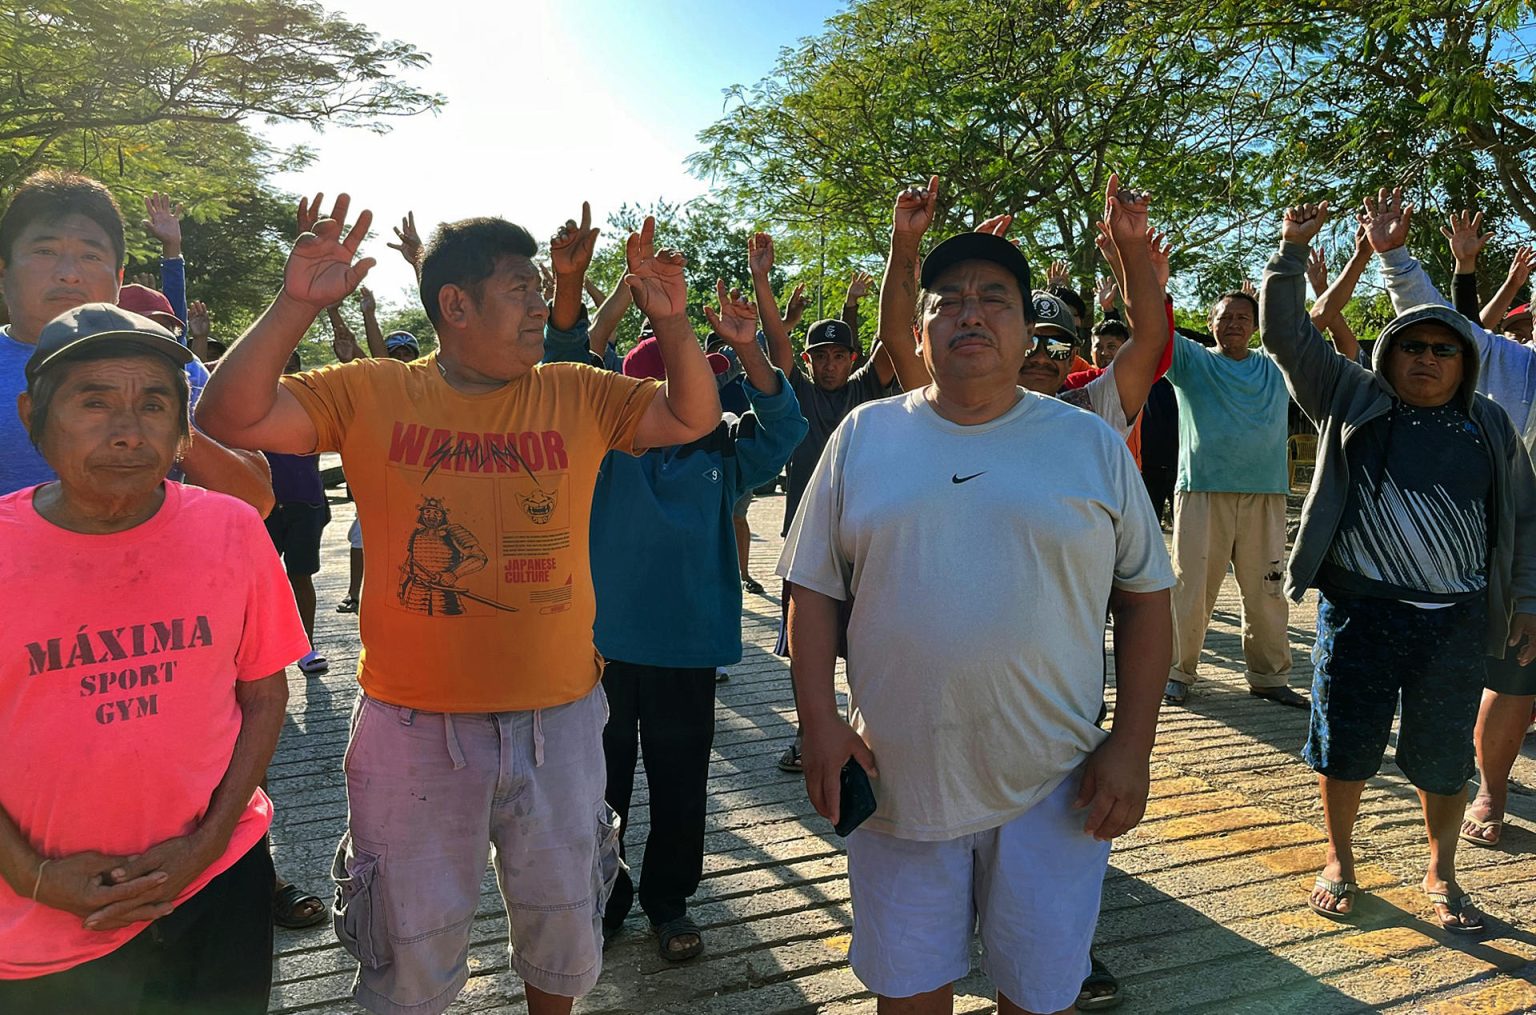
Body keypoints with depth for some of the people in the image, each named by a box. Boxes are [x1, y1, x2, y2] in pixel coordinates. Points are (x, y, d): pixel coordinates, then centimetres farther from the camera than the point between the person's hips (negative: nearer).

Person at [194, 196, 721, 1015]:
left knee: (565, 927, 24)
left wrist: (672, 322, -13)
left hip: (558, 716, 2)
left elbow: (692, 417, 2)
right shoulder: (369, 393, -6)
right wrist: (295, 305, -22)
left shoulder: (578, 395, -1)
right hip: (416, 723, -2)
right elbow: (231, 416, -11)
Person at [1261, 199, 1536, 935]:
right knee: (1344, 743, 6)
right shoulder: (1353, 401, 3)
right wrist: (1292, 251, -10)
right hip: (1360, 609, -1)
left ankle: (1441, 874, 32)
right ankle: (1339, 861, 27)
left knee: (1445, 755, 10)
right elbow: (1286, 336, -3)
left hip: (1458, 619, 2)